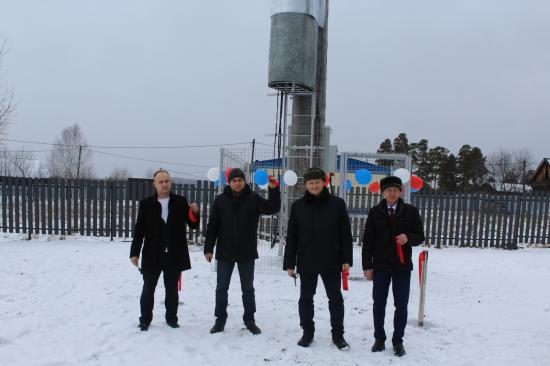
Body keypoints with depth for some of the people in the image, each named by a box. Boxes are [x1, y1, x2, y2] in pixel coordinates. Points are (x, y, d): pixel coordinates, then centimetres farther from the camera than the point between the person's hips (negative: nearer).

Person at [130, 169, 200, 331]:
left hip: (174, 255, 1)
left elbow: (193, 225, 0)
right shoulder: (146, 204, 0)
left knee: (172, 289, 13)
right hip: (152, 255, 0)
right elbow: (139, 230, 0)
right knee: (148, 288, 9)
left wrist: (194, 213, -21)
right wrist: (134, 252, -5)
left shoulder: (181, 202, 1)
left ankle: (171, 318, 27)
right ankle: (145, 319, 24)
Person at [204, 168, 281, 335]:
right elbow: (212, 226, -1)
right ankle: (220, 319, 25)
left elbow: (273, 208, -12)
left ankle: (249, 320, 26)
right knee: (221, 288, 10)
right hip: (225, 252, 0)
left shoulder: (253, 198, -2)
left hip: (247, 253, 0)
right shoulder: (220, 200, -2)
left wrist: (274, 189, -25)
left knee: (248, 288, 11)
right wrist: (208, 248, -5)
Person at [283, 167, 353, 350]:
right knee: (306, 298, 11)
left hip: (331, 262, -1)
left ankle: (338, 334, 26)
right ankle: (307, 332, 28)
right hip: (306, 262, 1)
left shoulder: (337, 204, -2)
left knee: (336, 298, 10)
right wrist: (289, 263, -1)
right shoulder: (298, 206, 1)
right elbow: (291, 237, 2)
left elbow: (346, 234, -1)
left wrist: (346, 259, -6)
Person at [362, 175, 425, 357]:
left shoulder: (411, 211, 0)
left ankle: (398, 340, 23)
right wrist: (367, 266, -3)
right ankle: (379, 338, 24)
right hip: (380, 266, 0)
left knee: (401, 305, 7)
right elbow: (367, 240, 1)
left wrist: (408, 238, -19)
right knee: (379, 304, 8)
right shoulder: (375, 212, 0)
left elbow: (420, 236, 4)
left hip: (402, 266, 0)